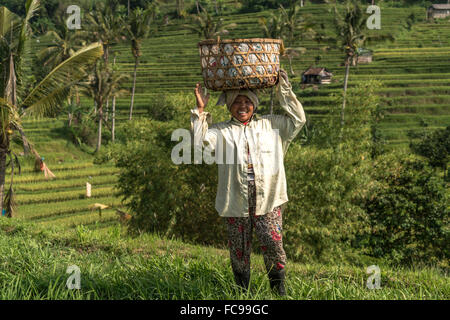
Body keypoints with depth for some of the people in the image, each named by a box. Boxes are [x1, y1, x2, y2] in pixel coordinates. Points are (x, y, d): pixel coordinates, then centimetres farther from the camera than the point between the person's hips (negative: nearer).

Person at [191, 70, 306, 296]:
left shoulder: (271, 125, 15)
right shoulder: (222, 131, 11)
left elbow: (298, 120, 10)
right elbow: (200, 141, -4)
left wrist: (284, 91, 8)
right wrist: (200, 111, -6)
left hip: (268, 200, 0)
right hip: (235, 201, 0)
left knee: (273, 243, -11)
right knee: (239, 250, 6)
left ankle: (278, 289, 5)